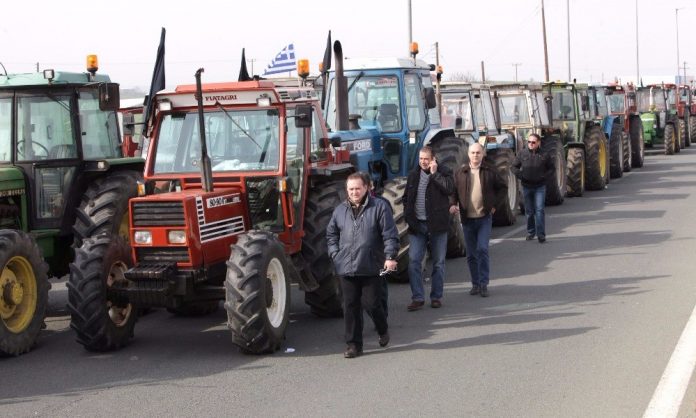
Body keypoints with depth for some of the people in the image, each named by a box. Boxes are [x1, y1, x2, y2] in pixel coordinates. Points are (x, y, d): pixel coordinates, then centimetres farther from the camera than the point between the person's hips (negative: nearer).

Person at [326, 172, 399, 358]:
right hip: (346, 268, 3)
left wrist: (390, 256, -13)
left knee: (372, 304, 0)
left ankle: (383, 331, 30)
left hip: (371, 268, -3)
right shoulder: (340, 210, 11)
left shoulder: (379, 207, -1)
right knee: (351, 307, 4)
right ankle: (354, 344, 12)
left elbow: (390, 234, -4)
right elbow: (331, 234, 22)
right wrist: (335, 254, 9)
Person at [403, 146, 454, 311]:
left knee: (438, 263, 6)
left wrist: (434, 173, -16)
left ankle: (436, 297, 15)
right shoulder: (413, 175, 10)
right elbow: (406, 197, 19)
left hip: (437, 225, -3)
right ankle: (417, 298, 0)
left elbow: (450, 189, -20)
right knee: (414, 261, -4)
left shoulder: (444, 172, -1)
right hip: (417, 225, 3)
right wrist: (408, 215, 6)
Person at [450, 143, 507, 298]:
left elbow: (503, 187, 10)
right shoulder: (461, 172, 5)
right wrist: (453, 204, -6)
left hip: (484, 217, -2)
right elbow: (454, 190, 12)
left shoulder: (489, 171, 1)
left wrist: (495, 204, 1)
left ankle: (483, 284, -5)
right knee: (471, 254, 7)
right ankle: (475, 283, 18)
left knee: (482, 249, -13)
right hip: (467, 219, 2)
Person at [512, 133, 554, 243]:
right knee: (529, 211, 10)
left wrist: (544, 176, -10)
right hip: (526, 186, 2)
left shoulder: (544, 155, -3)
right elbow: (514, 167, 7)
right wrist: (520, 175, -9)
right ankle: (530, 232, 24)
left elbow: (552, 169, 6)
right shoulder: (522, 154, -1)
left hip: (540, 187, -2)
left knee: (539, 210, -9)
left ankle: (541, 234, -7)